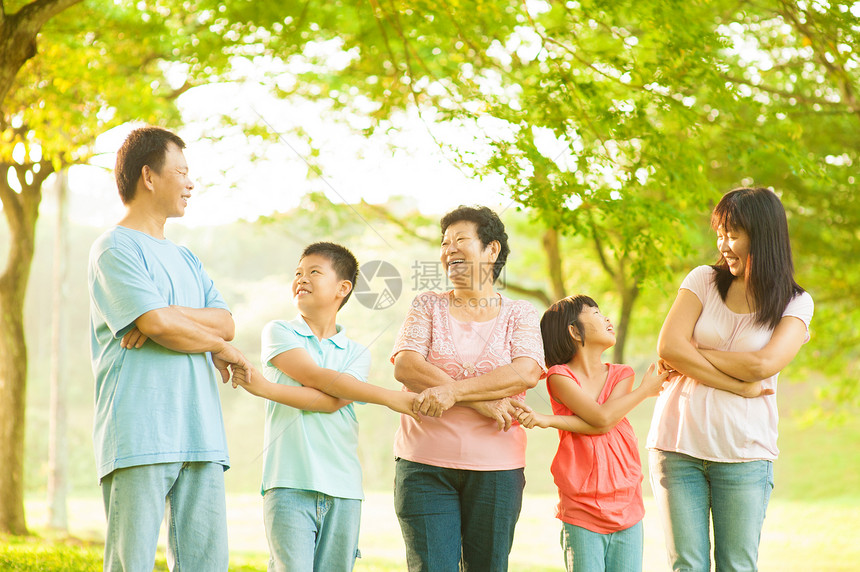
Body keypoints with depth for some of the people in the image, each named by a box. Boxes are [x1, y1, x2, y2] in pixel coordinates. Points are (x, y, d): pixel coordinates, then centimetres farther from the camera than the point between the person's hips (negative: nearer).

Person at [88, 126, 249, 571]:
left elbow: (225, 321, 10)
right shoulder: (115, 249, -2)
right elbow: (159, 325, -13)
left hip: (200, 432, 8)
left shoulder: (185, 259, 24)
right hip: (140, 434, -7)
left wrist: (170, 314, -9)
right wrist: (219, 347, 3)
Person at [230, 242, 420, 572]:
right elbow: (316, 377, -6)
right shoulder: (279, 332, 9)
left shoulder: (357, 353, 14)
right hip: (289, 484, -3)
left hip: (342, 489, 3)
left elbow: (332, 402, -5)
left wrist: (266, 388, -15)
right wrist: (392, 398, -9)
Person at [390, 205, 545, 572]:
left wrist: (453, 391, -21)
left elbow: (526, 373, -11)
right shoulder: (428, 306, 9)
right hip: (425, 464, 0)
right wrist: (481, 401, -15)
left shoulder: (519, 314, 8)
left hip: (495, 469, 0)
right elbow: (406, 367, -6)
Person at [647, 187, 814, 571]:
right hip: (678, 444, 1)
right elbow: (668, 348, -8)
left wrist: (692, 353, -5)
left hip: (744, 453, -1)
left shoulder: (795, 304, 3)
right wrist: (739, 386, -11)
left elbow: (761, 365, -13)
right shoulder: (704, 281, 6)